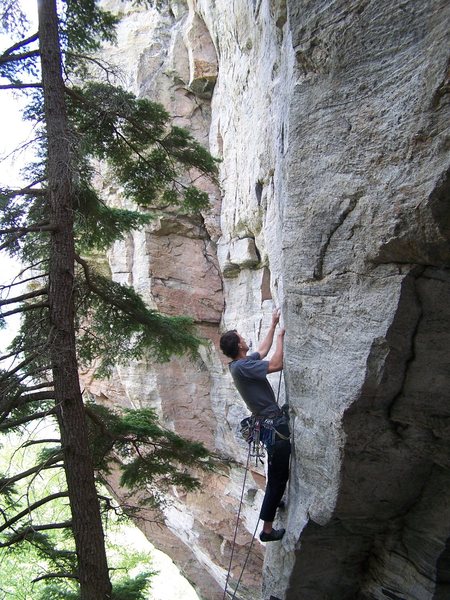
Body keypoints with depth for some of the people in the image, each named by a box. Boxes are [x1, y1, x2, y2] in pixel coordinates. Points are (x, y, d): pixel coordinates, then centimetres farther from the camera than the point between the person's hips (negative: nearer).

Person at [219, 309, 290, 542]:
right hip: (273, 426, -10)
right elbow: (277, 365, -27)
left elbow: (262, 351, 25)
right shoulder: (241, 366, -21)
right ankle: (267, 529, 7)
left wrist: (273, 326, 25)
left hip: (270, 424, 10)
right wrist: (281, 337, -13)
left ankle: (275, 502, 52)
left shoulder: (241, 363, 8)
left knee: (279, 474, 31)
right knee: (278, 477, -2)